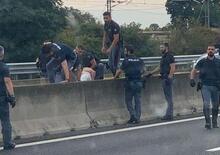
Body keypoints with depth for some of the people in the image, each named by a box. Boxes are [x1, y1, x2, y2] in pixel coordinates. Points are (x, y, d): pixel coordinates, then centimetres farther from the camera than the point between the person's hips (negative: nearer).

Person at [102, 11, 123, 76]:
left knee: (115, 63, -9)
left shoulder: (114, 26, -23)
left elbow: (116, 39, -25)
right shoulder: (106, 25, 2)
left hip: (117, 44, -8)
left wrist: (110, 49, -24)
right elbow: (105, 36, 13)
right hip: (111, 43, 8)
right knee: (110, 62, 8)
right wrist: (103, 46, 5)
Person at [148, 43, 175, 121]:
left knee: (169, 97, -9)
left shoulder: (170, 56, -10)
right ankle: (169, 115, 14)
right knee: (167, 97, 11)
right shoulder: (163, 56, 20)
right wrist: (151, 73, 25)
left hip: (168, 78, -10)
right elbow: (159, 67, 28)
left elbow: (173, 68, -17)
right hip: (164, 78, 10)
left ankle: (169, 115, -9)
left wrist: (169, 77, -23)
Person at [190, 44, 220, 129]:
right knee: (206, 104, -15)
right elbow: (194, 71, 11)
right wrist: (192, 79, -5)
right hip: (205, 86, -2)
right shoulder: (202, 62, 2)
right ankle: (208, 122, -9)